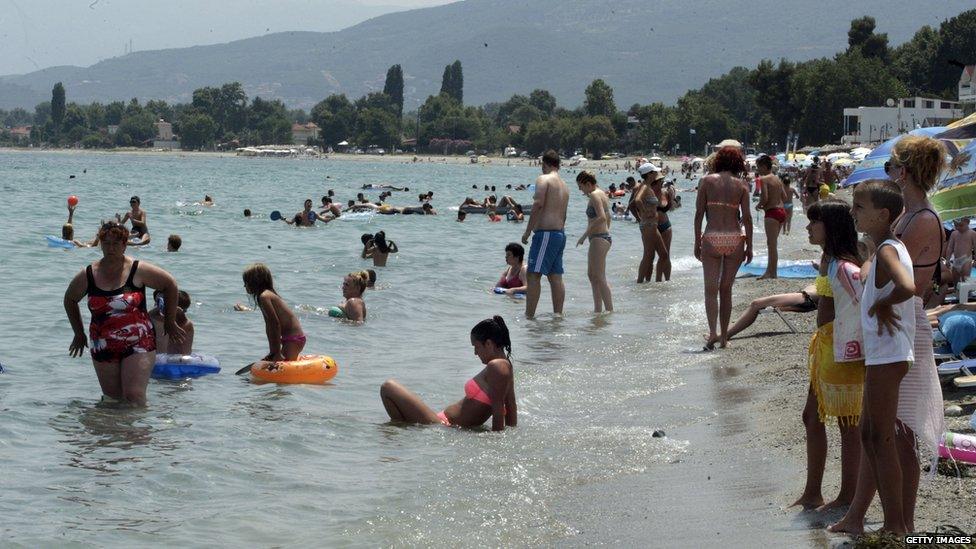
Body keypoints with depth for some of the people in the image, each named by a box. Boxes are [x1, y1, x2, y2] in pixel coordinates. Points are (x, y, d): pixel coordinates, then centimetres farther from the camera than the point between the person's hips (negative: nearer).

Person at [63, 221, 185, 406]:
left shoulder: (138, 271, -6)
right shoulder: (87, 276, 2)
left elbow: (170, 285, 6)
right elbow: (70, 300, 20)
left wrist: (170, 322, 10)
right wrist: (79, 333, 20)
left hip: (138, 345, -3)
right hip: (103, 348, 3)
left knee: (134, 397, -14)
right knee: (113, 399, 6)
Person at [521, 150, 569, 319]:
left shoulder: (543, 179, -6)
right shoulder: (564, 185, 20)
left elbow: (538, 204, -18)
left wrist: (528, 231, -15)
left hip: (546, 233, -9)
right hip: (560, 233, 9)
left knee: (533, 275, -9)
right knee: (556, 277, 10)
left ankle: (529, 316, -13)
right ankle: (558, 314, 10)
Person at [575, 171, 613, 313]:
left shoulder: (594, 195, -14)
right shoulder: (602, 194, 16)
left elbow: (602, 217, -27)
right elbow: (608, 218, 27)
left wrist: (585, 234, -24)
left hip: (598, 239, -11)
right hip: (604, 236, 11)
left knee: (599, 278, -11)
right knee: (592, 275, 19)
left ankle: (610, 310, -12)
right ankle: (598, 309, 23)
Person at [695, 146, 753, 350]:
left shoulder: (707, 181, 2)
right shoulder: (741, 185, 4)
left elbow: (699, 213, -1)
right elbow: (747, 217, -1)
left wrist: (697, 242, 5)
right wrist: (749, 247, 5)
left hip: (712, 239, -1)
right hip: (734, 239, 1)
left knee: (711, 289, 0)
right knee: (726, 289, 12)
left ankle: (712, 331, -19)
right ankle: (724, 336, 14)